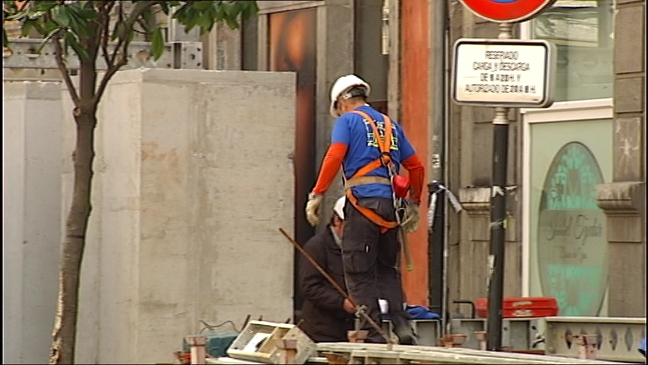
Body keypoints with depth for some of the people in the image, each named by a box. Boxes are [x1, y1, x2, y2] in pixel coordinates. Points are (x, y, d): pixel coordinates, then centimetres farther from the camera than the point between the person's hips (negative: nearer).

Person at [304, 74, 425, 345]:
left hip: (363, 202, -6)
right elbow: (416, 167, 21)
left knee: (359, 272, -1)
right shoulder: (391, 125, 22)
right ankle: (402, 327, 2)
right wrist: (414, 204, 31)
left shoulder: (348, 120, 5)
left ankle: (372, 333, -6)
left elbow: (335, 157, -10)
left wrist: (317, 194, -10)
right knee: (388, 269, 15)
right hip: (392, 205, 6)